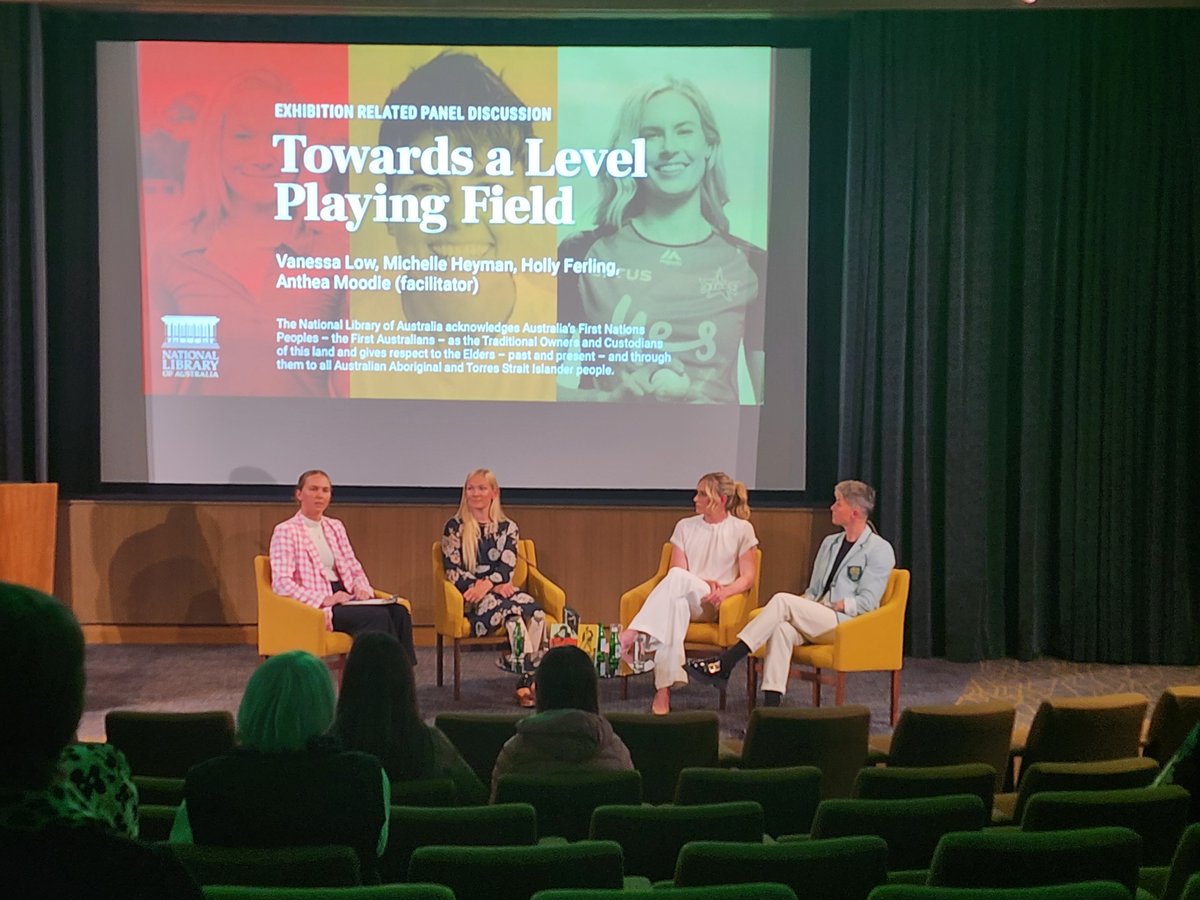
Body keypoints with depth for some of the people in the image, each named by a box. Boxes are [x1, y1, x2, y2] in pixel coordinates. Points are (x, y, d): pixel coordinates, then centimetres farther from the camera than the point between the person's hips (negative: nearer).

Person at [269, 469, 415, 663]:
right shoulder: (286, 531, -2)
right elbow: (282, 584, -12)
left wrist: (362, 588, -2)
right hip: (314, 607, -6)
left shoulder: (335, 527, 19)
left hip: (343, 598, 6)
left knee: (398, 611, -22)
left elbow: (355, 568, 22)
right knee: (378, 616, -29)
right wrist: (324, 599, -21)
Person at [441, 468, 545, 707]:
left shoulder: (508, 528, 13)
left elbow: (506, 569, 2)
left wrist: (487, 584, -21)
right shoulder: (455, 527, 6)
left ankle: (527, 680, -32)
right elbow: (452, 572, -3)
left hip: (499, 589, 3)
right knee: (513, 609, -34)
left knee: (535, 611, -31)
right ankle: (527, 679, -34)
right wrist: (495, 586, -13)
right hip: (470, 598, -3)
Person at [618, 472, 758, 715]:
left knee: (678, 577, -35)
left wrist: (724, 591, -20)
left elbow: (747, 578, 0)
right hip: (686, 599, 2)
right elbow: (675, 582, 3)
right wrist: (702, 583, -16)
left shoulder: (742, 529, 5)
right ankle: (664, 691, -49)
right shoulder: (685, 527, 11)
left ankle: (635, 632, -45)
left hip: (714, 605, -2)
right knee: (675, 603, -40)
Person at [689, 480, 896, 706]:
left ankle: (725, 663, -30)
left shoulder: (879, 550, -1)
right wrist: (803, 607, 1)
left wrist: (827, 606, -12)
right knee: (782, 628, -30)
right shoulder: (830, 543, 22)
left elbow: (866, 603, -8)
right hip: (816, 621, 6)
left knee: (783, 600, -27)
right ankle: (771, 702, -41)